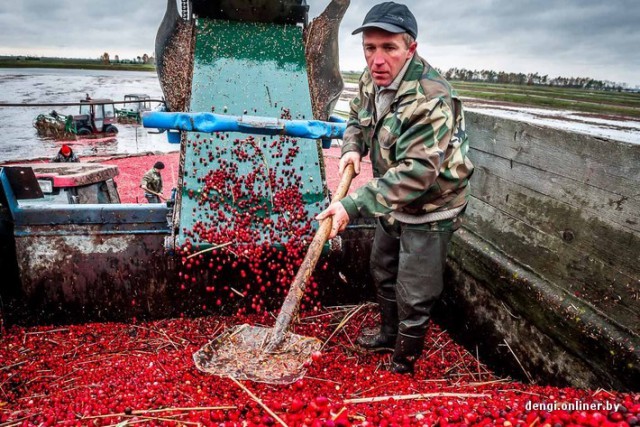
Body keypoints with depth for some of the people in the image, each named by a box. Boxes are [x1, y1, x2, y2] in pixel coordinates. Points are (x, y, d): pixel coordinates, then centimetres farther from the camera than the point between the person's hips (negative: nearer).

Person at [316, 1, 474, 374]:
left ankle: (405, 363, 31)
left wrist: (353, 205, -41)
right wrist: (352, 148, -8)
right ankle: (389, 333, 53)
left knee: (414, 296, 4)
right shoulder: (372, 80, -7)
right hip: (393, 203, 9)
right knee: (383, 271, 26)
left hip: (429, 210, -8)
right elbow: (357, 117, 13)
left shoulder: (432, 101, -33)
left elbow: (413, 175, -38)